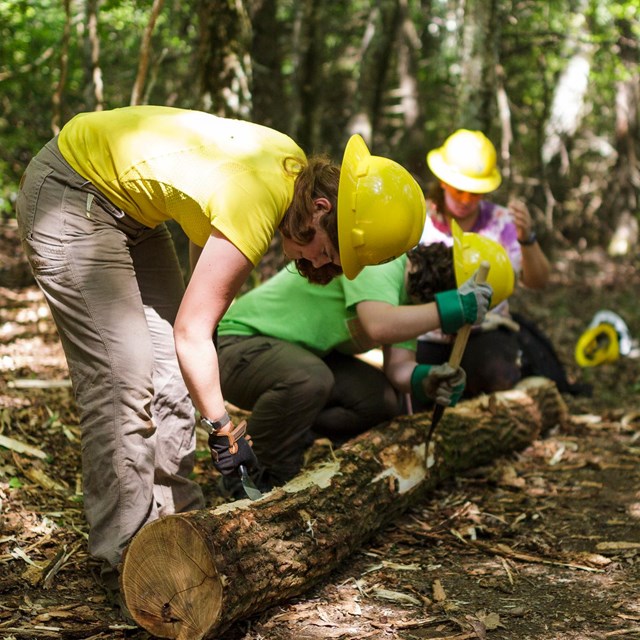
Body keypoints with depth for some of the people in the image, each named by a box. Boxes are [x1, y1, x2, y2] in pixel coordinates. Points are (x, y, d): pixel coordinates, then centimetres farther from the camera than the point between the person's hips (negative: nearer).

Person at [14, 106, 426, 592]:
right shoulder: (256, 208, -31)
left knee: (169, 368, 7)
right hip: (69, 199, -10)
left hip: (126, 206, 10)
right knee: (123, 377, -14)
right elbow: (191, 334, -24)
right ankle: (127, 557, -7)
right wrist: (224, 432, -16)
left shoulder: (294, 164, -6)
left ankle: (175, 520, 14)